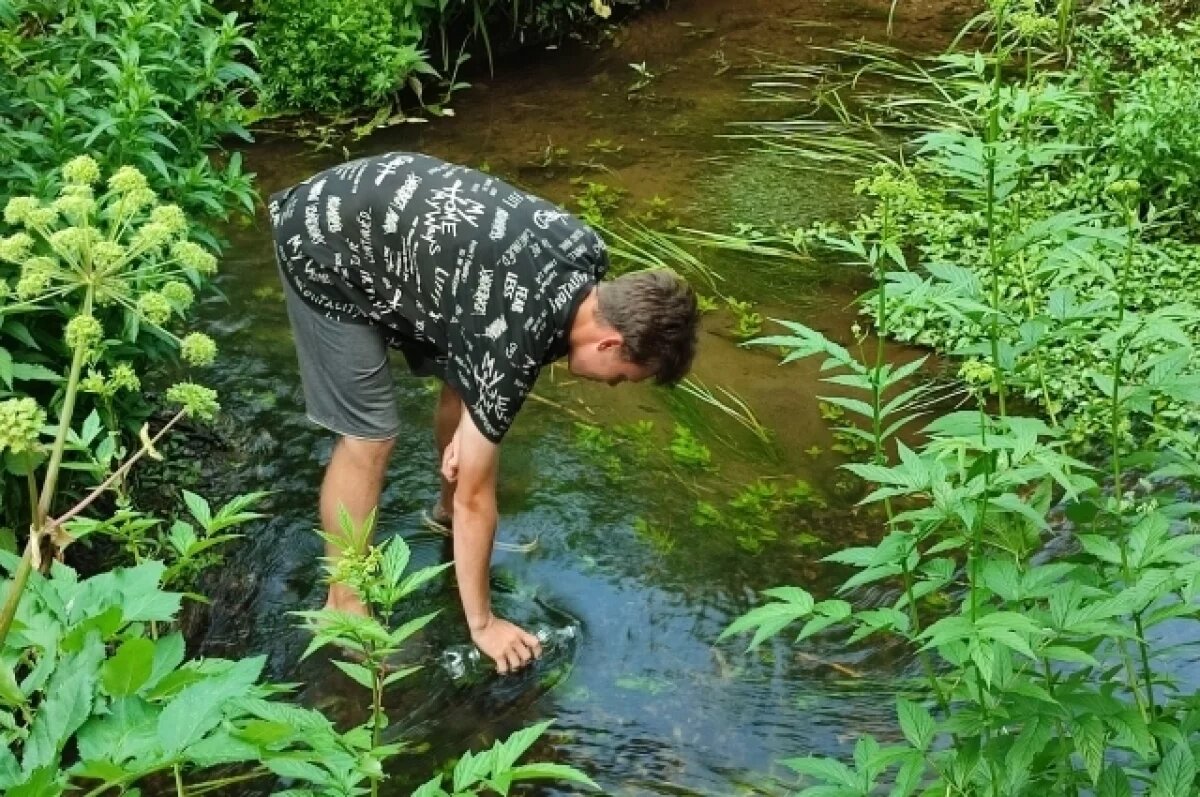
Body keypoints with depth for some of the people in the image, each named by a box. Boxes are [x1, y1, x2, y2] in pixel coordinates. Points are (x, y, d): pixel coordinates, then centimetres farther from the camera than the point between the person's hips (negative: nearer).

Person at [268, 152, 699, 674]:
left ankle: (447, 508, 39)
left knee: (463, 379, 14)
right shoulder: (513, 345, -29)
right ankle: (343, 606, 10)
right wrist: (482, 623, -8)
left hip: (380, 199, 9)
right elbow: (476, 494, -18)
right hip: (325, 250, -9)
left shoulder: (585, 252, -8)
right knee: (369, 438, -7)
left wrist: (472, 423, 0)